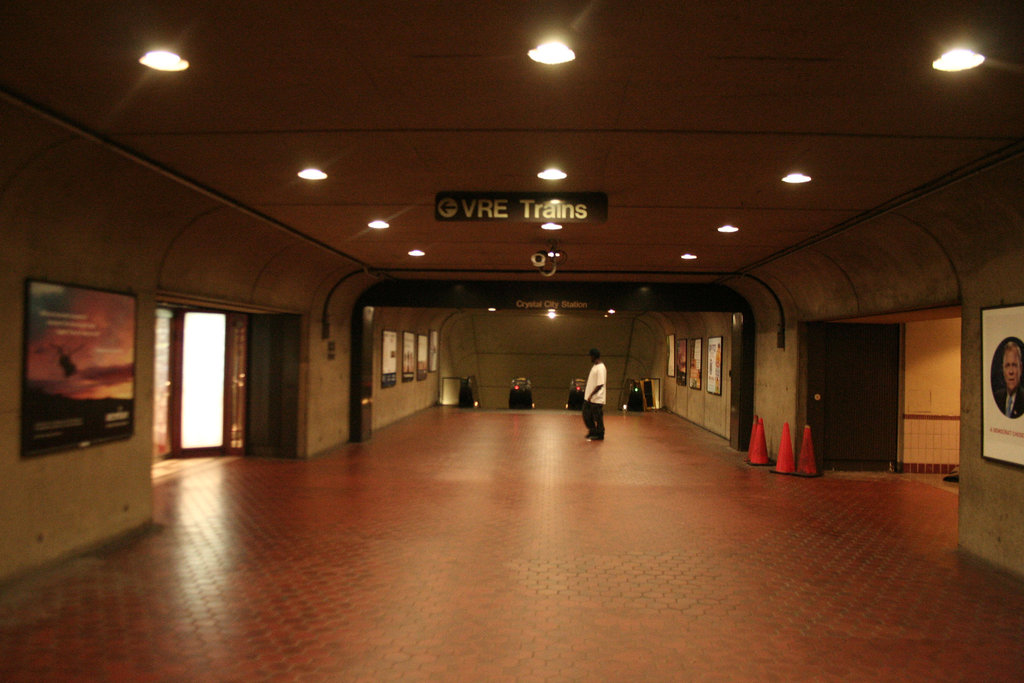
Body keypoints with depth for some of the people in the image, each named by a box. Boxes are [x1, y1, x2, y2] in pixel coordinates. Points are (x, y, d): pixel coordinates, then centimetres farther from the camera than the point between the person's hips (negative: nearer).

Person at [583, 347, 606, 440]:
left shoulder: (601, 368, -20)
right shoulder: (594, 365, 11)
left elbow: (600, 384, -23)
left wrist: (591, 395, -23)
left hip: (597, 398, -9)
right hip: (588, 397, 9)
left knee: (598, 417, 4)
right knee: (586, 415, 14)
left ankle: (599, 435, 17)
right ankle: (592, 431, 30)